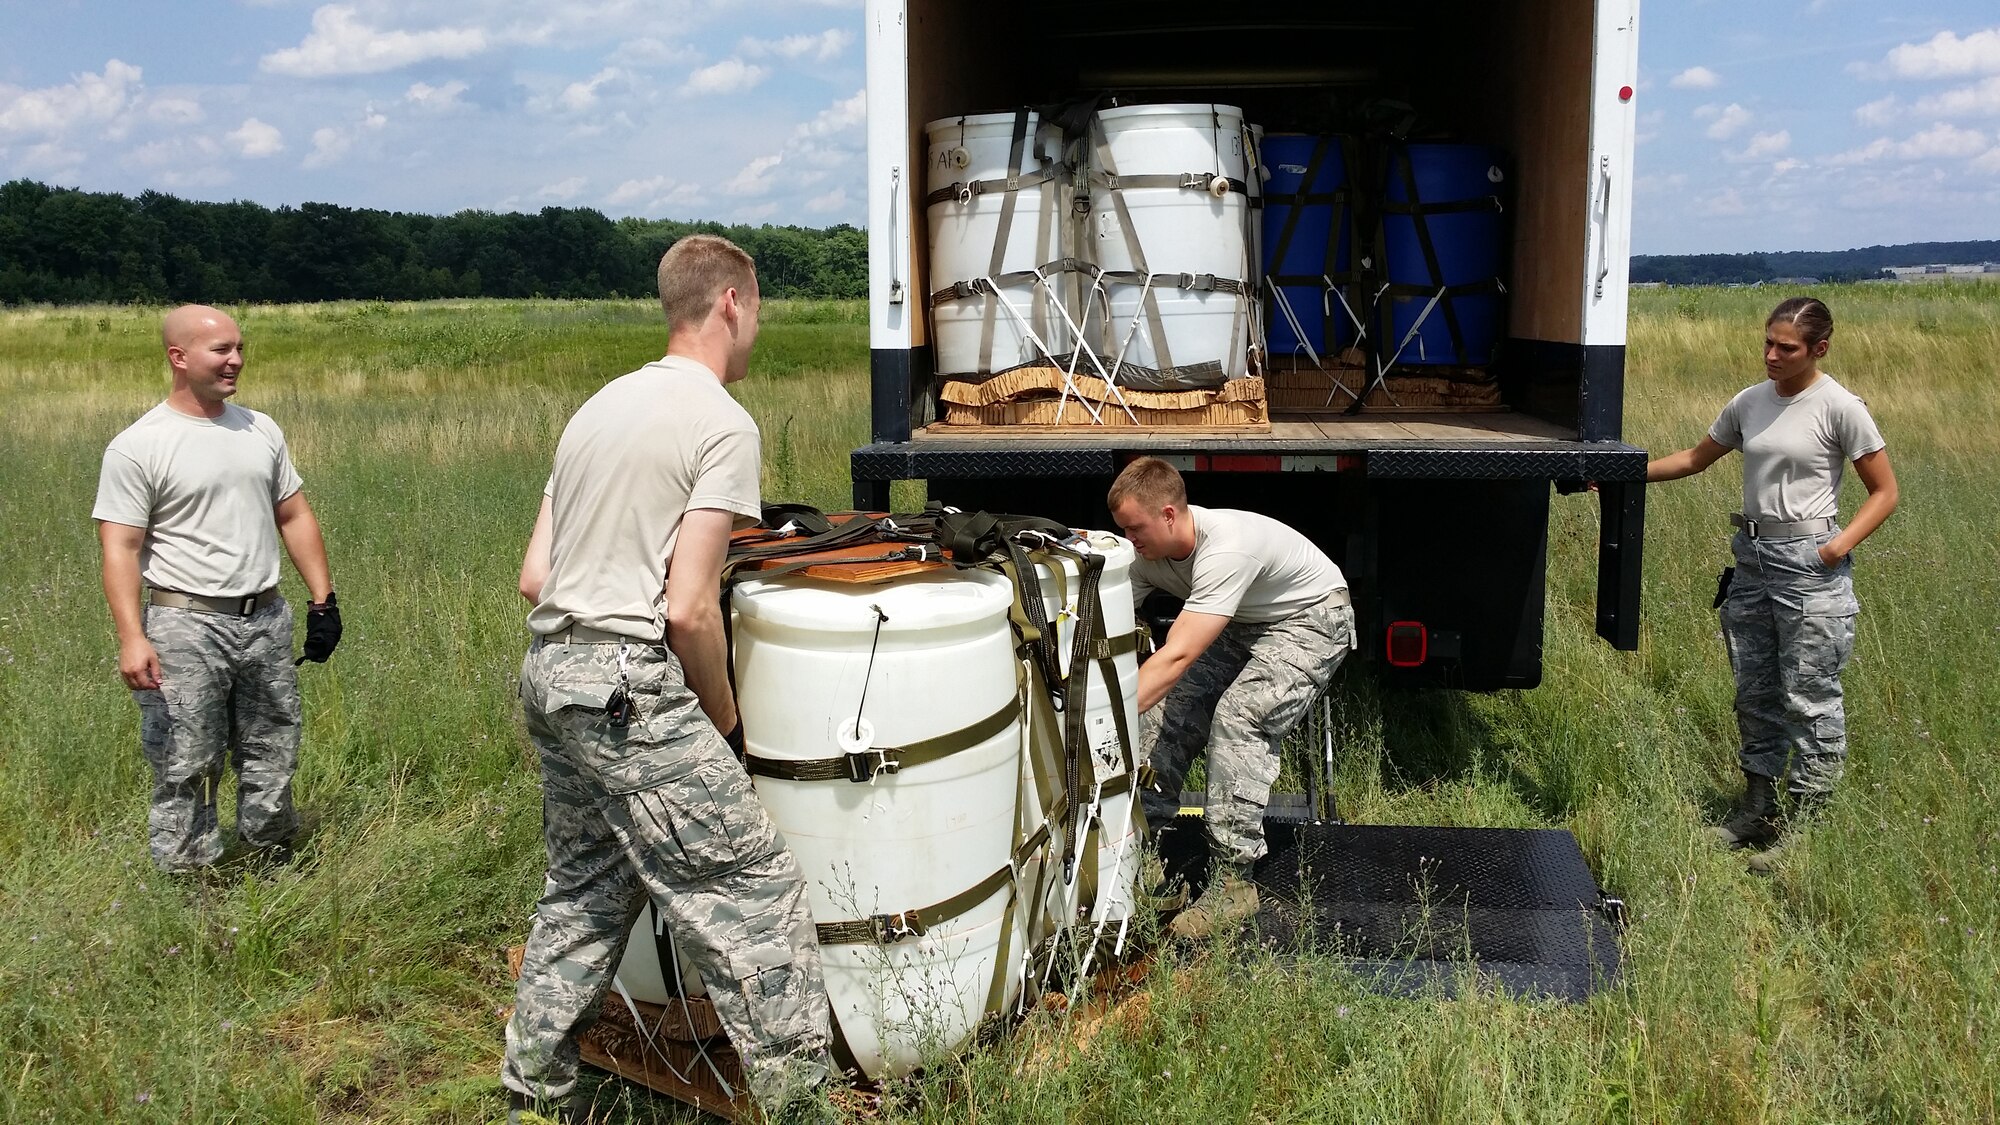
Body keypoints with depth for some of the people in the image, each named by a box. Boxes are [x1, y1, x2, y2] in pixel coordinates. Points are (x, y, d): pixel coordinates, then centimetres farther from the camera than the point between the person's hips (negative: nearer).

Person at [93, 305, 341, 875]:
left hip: (267, 619, 5)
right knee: (184, 770, -1)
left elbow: (295, 517, 15)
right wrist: (131, 638, -21)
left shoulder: (261, 430, 10)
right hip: (187, 625, -5)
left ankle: (275, 866, 29)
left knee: (273, 758, 14)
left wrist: (322, 599, 10)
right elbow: (120, 549, -11)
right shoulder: (138, 447, -8)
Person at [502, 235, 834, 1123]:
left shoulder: (600, 406, 16)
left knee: (585, 891, 21)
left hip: (549, 677, 9)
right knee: (757, 894, -2)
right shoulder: (722, 423, -9)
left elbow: (533, 579, 15)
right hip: (631, 692, -9)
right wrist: (724, 718, -2)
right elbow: (689, 610, -16)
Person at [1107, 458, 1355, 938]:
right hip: (1244, 624, 8)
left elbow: (1176, 656, -45)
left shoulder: (1225, 549, -38)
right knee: (1167, 704, -9)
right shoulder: (1149, 553, -14)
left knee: (1238, 714, -28)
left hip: (1311, 619, -8)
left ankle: (1233, 880, -24)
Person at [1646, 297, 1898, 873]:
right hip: (1752, 559, 6)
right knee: (1754, 694, 13)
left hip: (1809, 563, -6)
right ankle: (1758, 808, 25)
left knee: (1809, 700, -2)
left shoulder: (1841, 408, -8)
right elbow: (1695, 459, 19)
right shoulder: (1749, 402, 8)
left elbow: (1884, 491, -4)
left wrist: (1840, 544, -16)